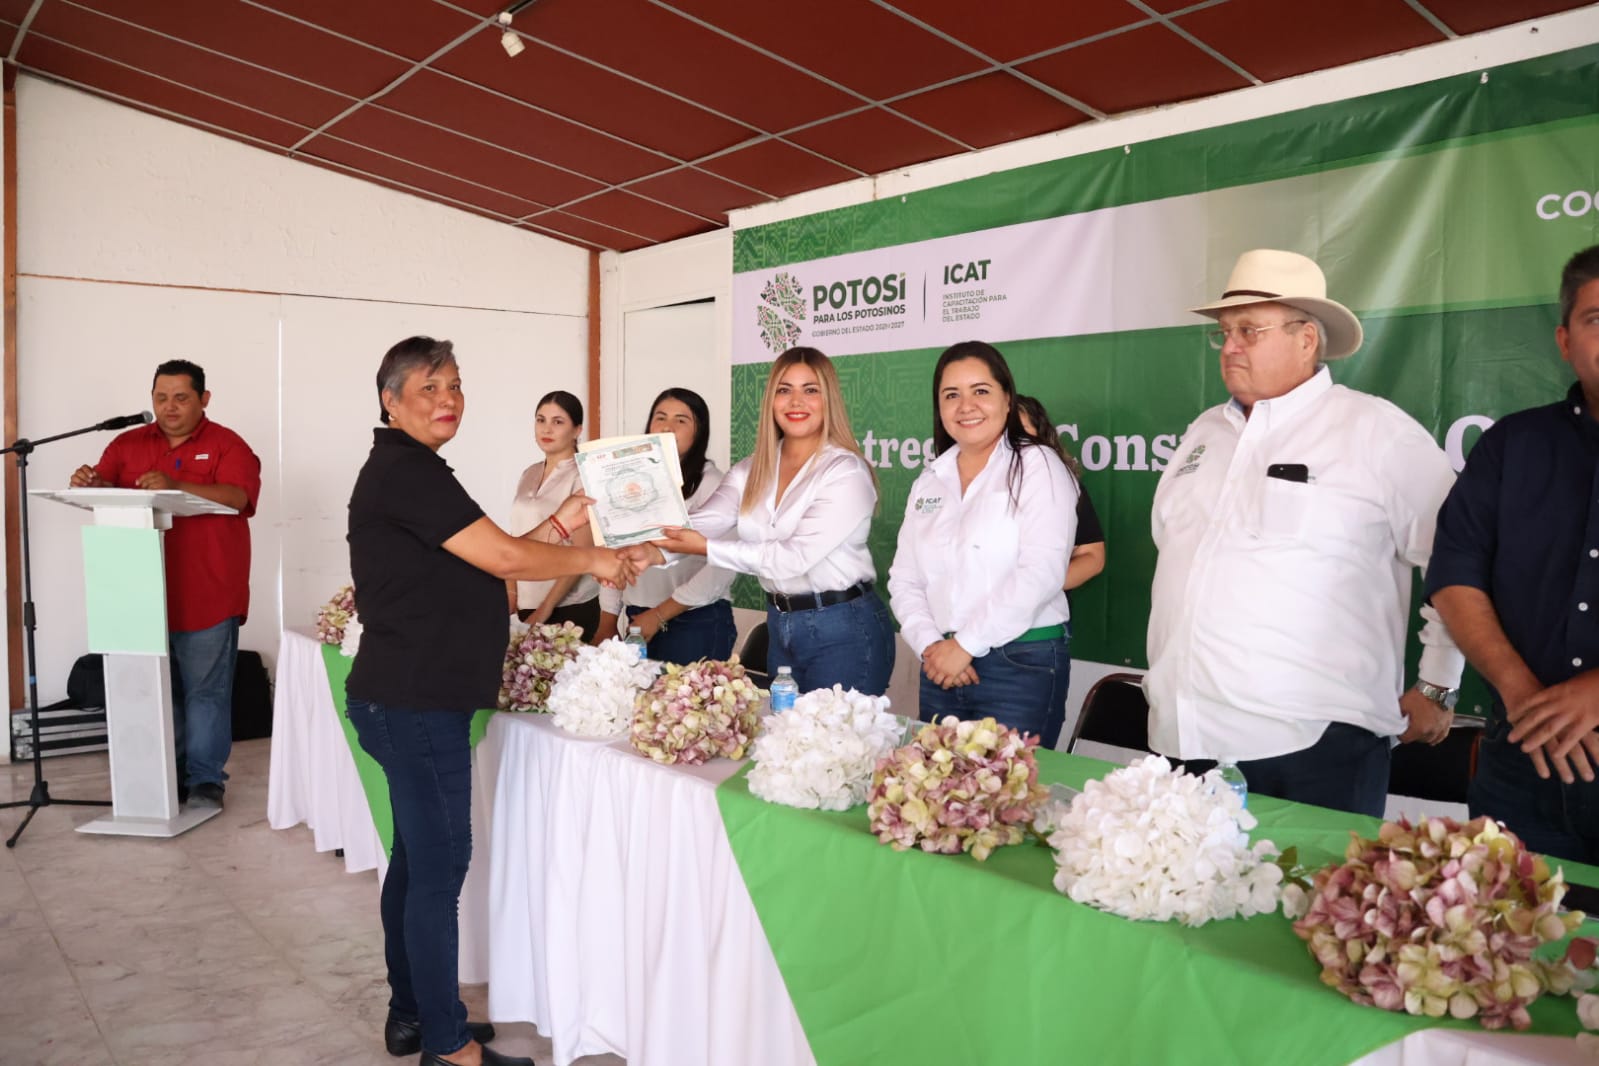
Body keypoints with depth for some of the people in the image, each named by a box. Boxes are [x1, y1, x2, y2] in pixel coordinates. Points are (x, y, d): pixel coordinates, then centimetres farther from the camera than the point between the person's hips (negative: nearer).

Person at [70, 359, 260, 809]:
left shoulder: (226, 445, -1)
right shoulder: (128, 444, 11)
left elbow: (237, 497, -16)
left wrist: (175, 485, -29)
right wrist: (88, 483, -21)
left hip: (207, 594, -4)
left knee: (205, 689, 1)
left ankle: (205, 777, 9)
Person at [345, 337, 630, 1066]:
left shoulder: (409, 470, 17)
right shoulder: (406, 470, -15)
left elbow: (477, 568, 16)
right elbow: (505, 559, -20)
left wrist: (563, 521, 12)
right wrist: (591, 560, -6)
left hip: (409, 700, 10)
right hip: (416, 704, -10)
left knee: (416, 858, 16)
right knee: (441, 864, -3)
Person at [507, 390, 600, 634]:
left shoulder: (582, 476, -9)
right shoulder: (529, 475, 8)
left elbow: (582, 554, -13)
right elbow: (516, 540, 14)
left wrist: (545, 609, -15)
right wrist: (510, 590, 3)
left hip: (568, 608, -5)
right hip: (527, 604, 6)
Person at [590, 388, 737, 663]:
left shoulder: (711, 482, -10)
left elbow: (721, 570, -18)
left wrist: (659, 615, -13)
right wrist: (606, 625, 7)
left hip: (697, 624, -6)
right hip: (638, 621, 6)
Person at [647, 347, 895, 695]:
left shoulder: (847, 472, -13)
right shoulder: (750, 472, 6)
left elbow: (795, 556, -22)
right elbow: (699, 524, -6)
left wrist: (707, 548, -23)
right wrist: (651, 550, -26)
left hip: (844, 630, -6)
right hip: (780, 626, 6)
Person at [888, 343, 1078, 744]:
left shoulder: (1037, 467, -4)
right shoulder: (930, 481, 13)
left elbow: (1041, 572, -15)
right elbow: (905, 579, 11)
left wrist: (966, 644, -13)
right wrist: (930, 645, -6)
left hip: (1022, 665, -5)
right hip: (941, 667, 5)